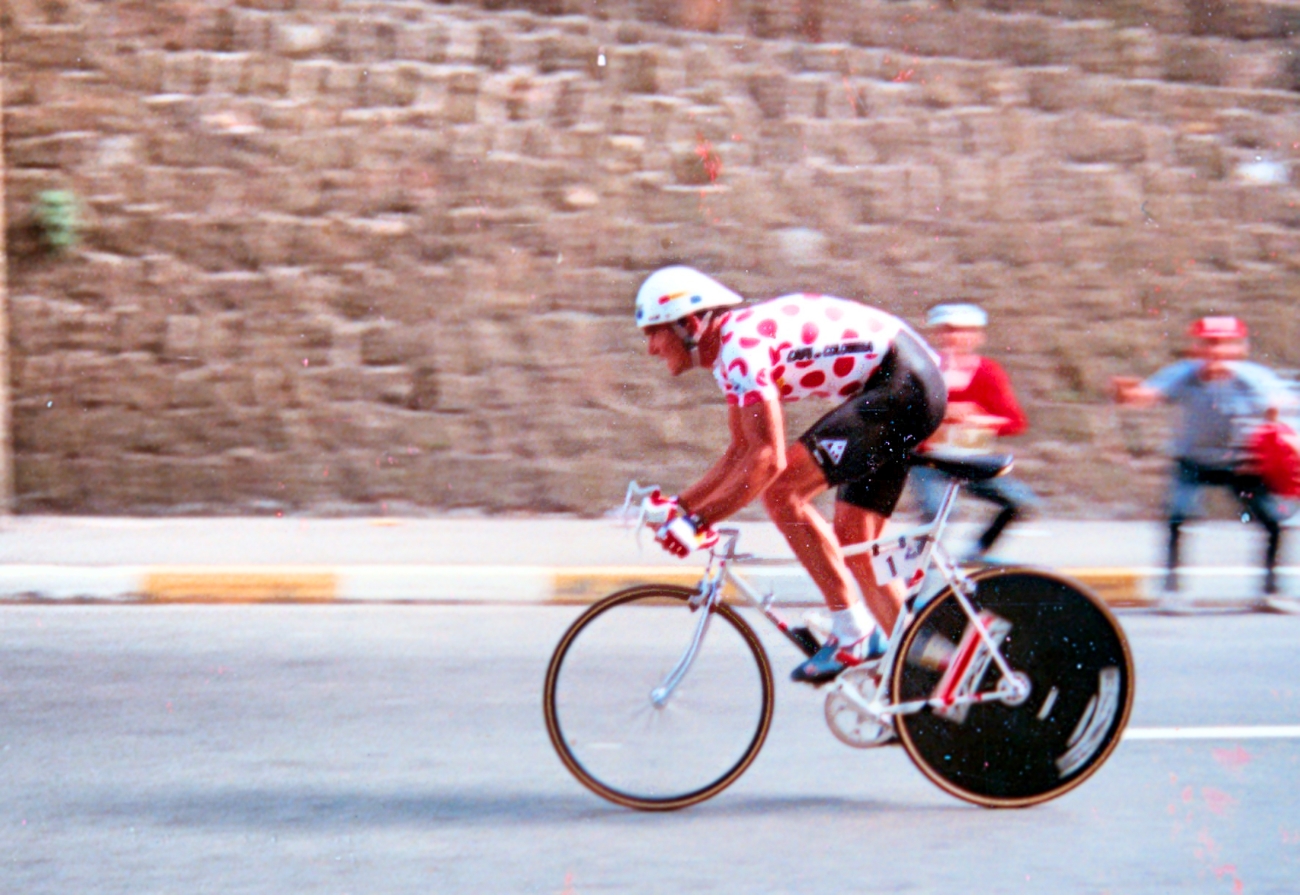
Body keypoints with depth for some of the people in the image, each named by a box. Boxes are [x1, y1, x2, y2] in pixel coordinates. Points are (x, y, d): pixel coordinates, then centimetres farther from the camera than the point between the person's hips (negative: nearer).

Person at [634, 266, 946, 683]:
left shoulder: (741, 342, -19)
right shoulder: (728, 353, 13)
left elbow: (768, 458, -26)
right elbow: (741, 452, 19)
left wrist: (698, 521, -23)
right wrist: (678, 505, 9)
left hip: (900, 382, -10)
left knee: (781, 491, -16)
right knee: (851, 544, 10)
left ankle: (853, 632, -11)